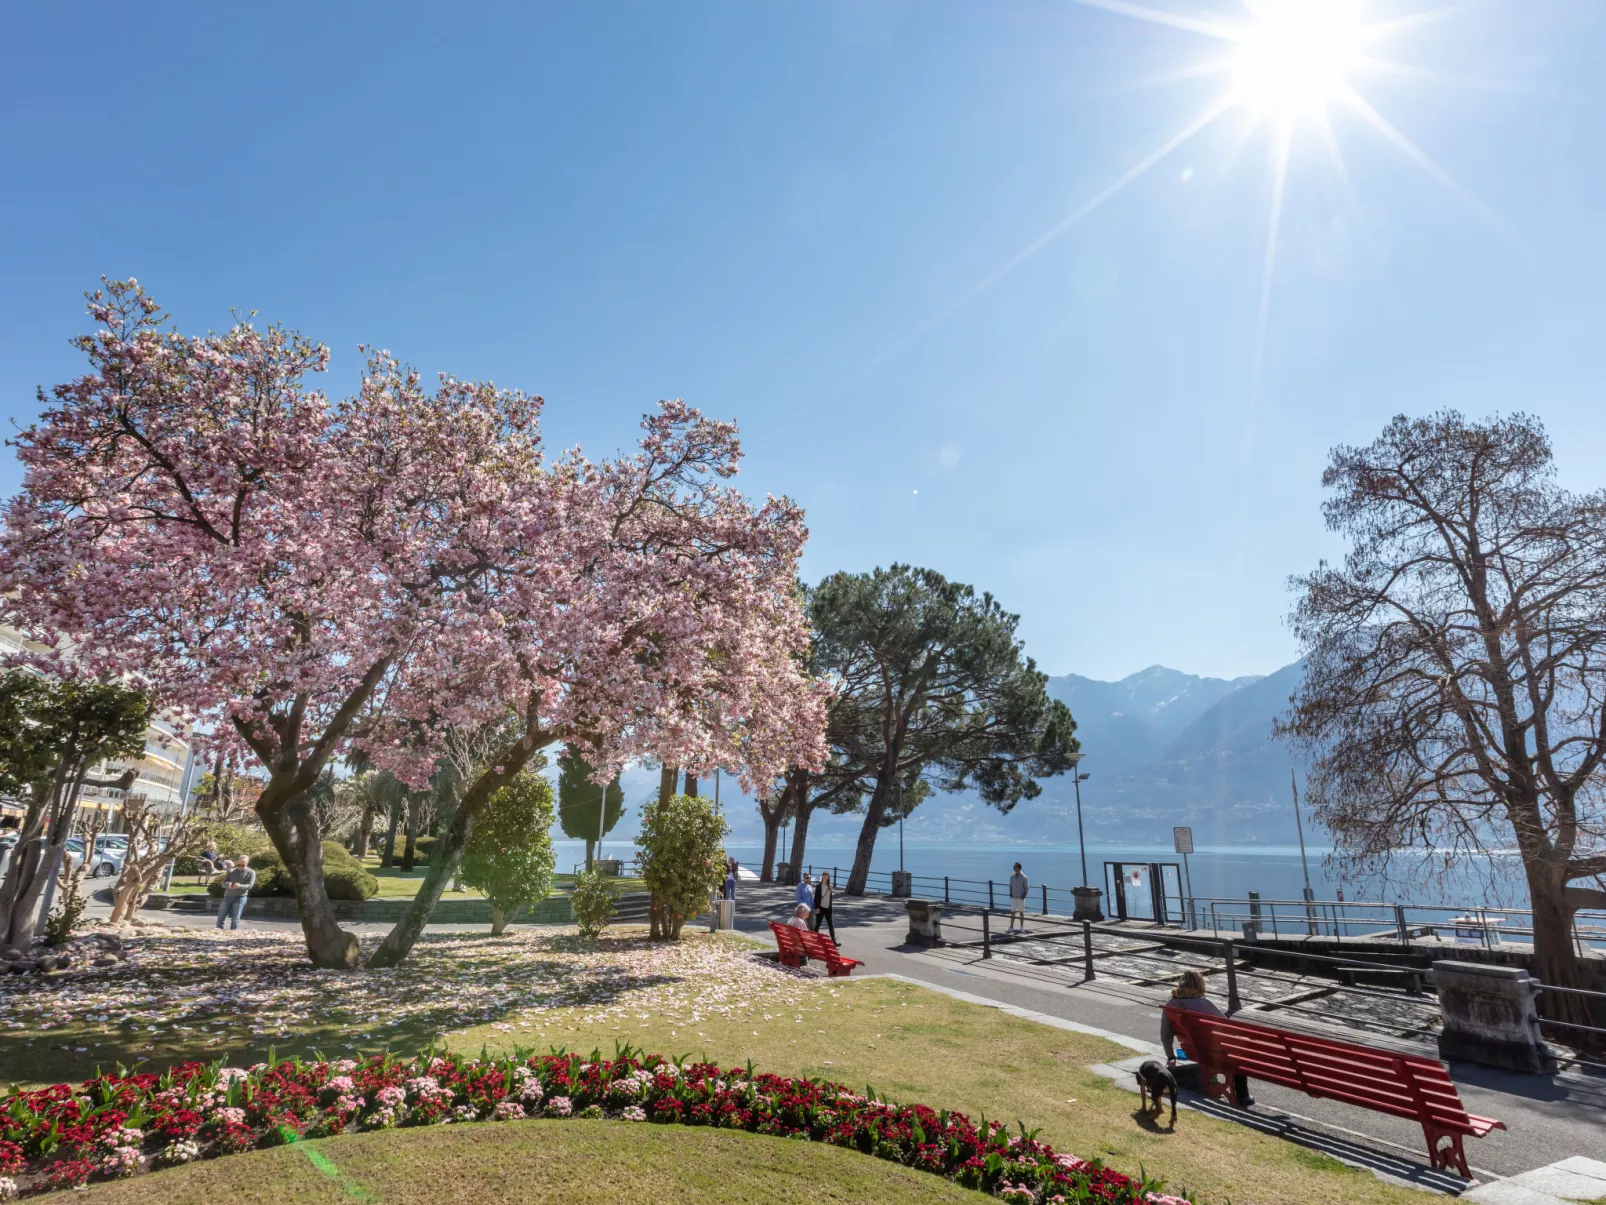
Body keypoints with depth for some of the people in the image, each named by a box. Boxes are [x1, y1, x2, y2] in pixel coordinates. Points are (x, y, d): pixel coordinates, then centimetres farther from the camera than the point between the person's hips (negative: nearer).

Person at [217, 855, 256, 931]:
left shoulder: (251, 872, 1)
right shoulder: (231, 871, 10)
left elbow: (250, 885, -8)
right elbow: (223, 883, 2)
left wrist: (240, 886, -29)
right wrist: (228, 885, -22)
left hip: (240, 897, -4)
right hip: (228, 896, 4)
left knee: (235, 920, -8)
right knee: (220, 918, 5)